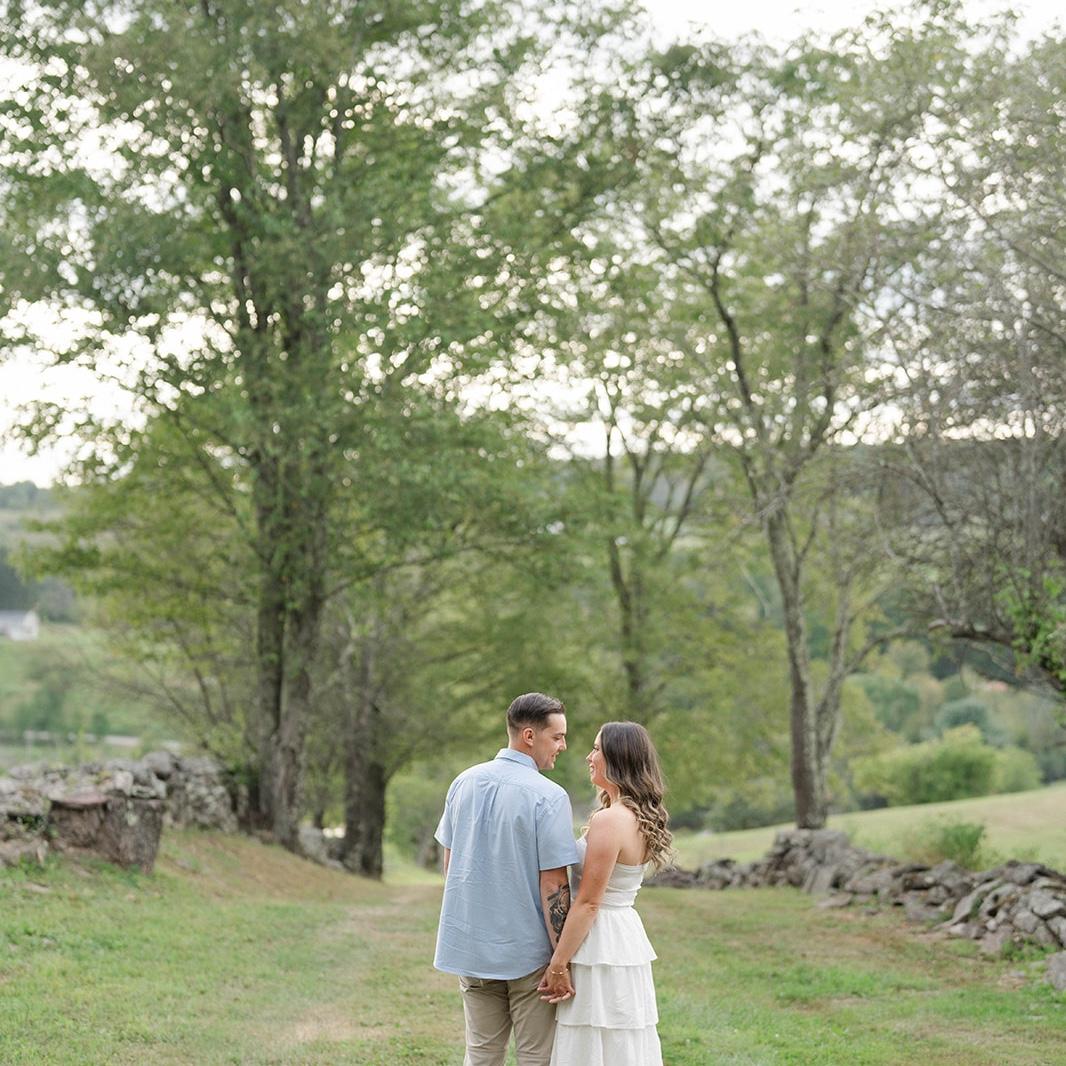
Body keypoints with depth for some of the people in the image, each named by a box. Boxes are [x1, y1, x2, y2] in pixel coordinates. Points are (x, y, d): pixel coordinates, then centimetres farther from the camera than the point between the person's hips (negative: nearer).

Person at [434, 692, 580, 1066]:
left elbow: (448, 863, 11)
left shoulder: (464, 782, 3)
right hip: (528, 951, -5)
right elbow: (553, 886, -16)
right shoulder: (549, 797, -15)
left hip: (471, 946, 6)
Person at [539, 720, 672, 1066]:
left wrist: (557, 964, -14)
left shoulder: (609, 820, -19)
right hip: (629, 937, 9)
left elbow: (588, 902, -18)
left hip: (601, 947, -9)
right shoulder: (641, 817, 9)